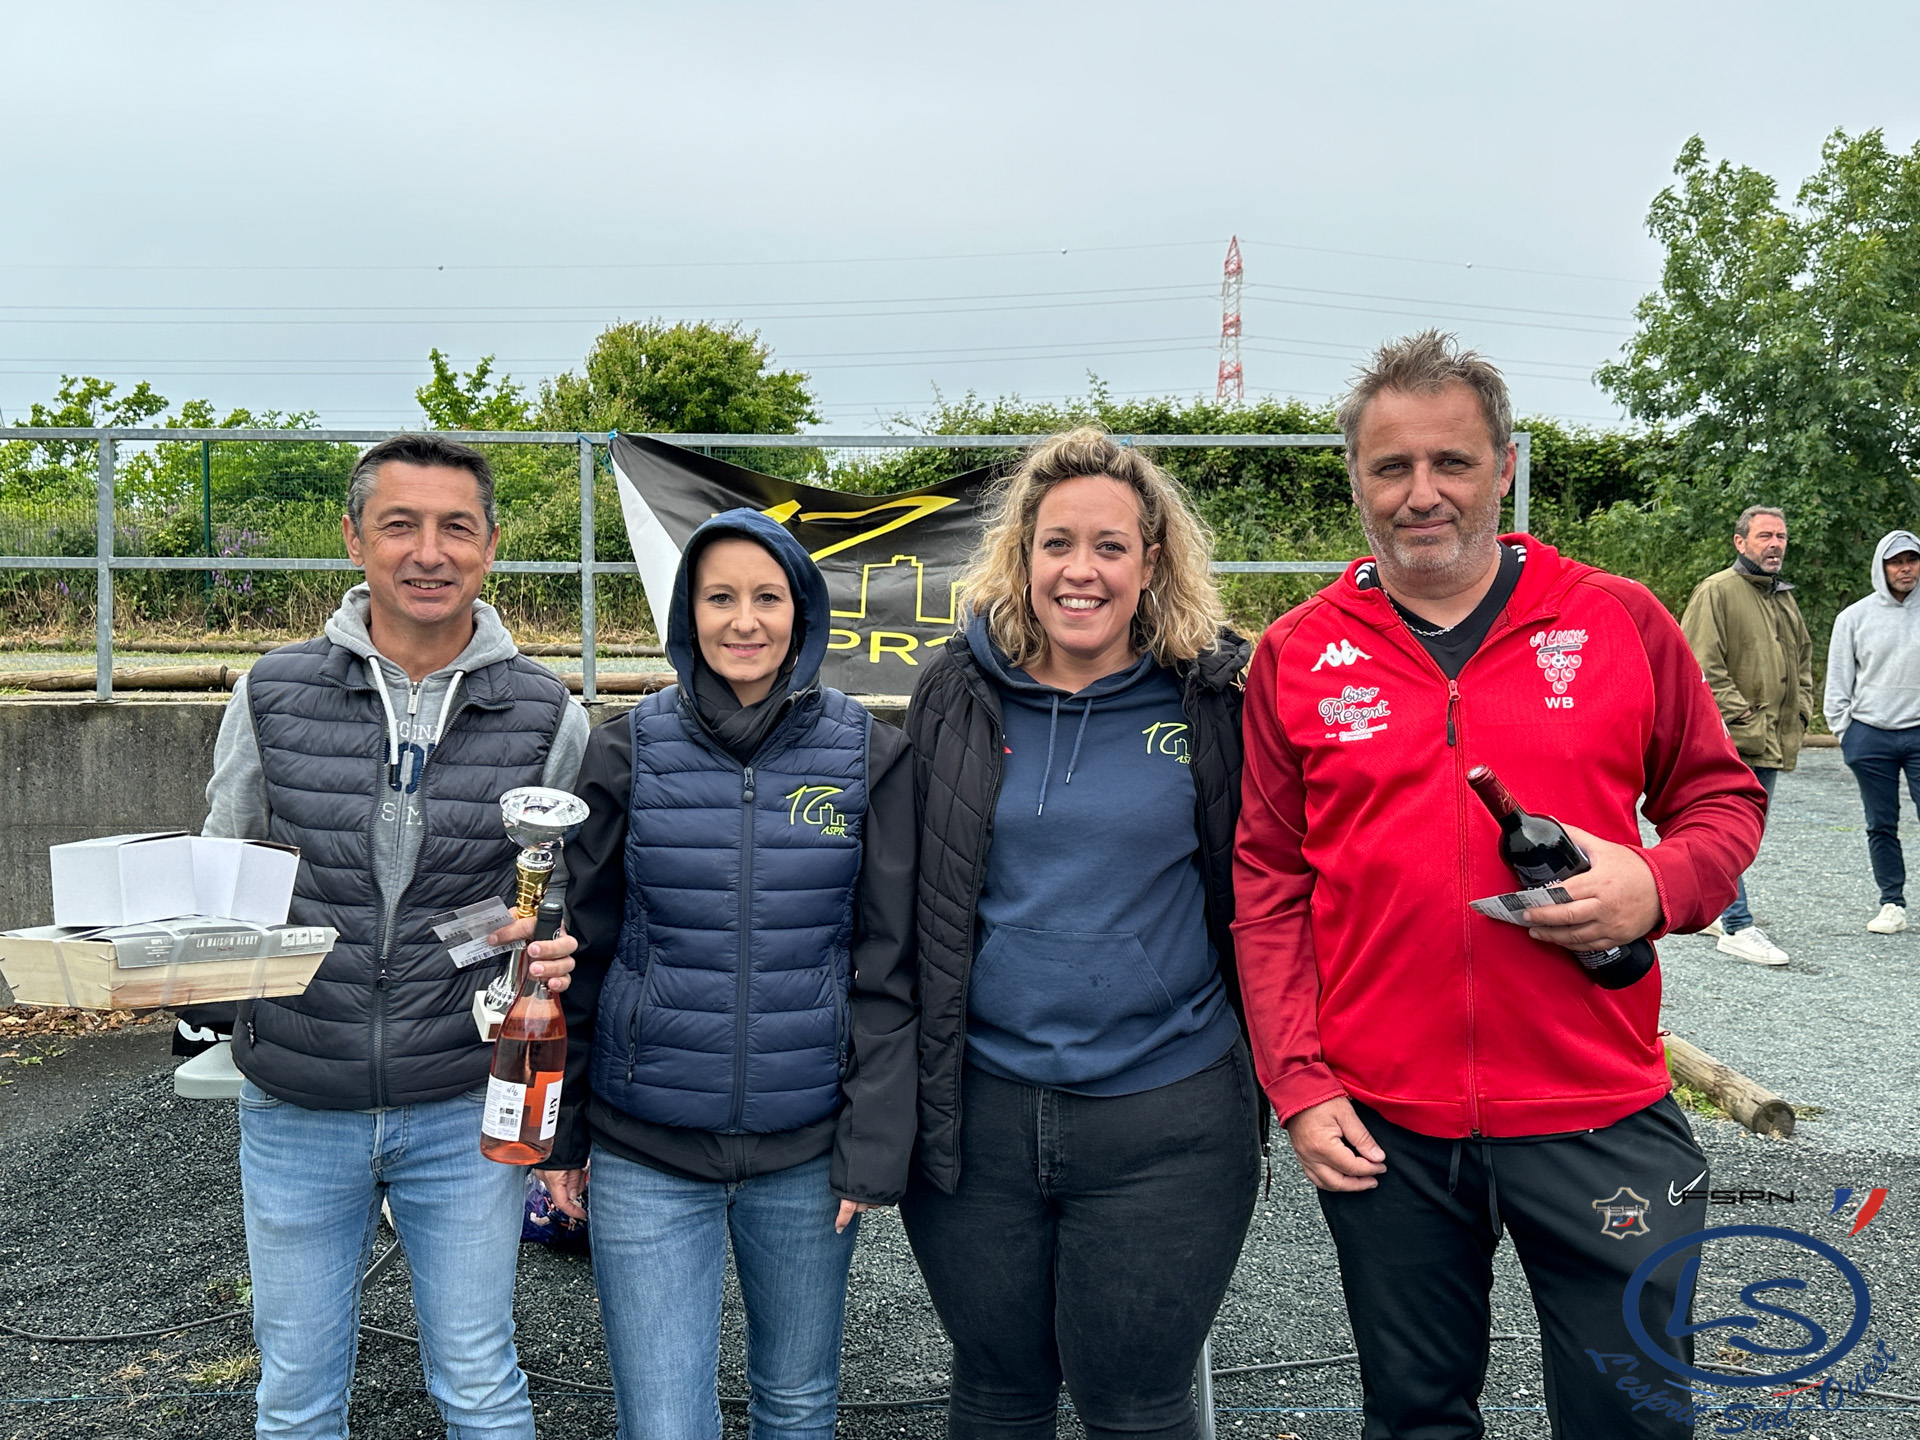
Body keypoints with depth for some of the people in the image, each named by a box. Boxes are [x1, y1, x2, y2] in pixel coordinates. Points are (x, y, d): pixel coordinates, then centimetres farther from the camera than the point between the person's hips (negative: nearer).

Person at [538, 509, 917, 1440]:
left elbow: (887, 969, -1)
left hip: (807, 1147, 1)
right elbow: (579, 953, 4)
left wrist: (874, 1145, -4)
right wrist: (559, 1130, 5)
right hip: (645, 1151, 0)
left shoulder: (869, 757, -3)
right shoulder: (628, 753, -2)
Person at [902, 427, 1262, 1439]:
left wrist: (1269, 1076, 4)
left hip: (1164, 1117, -2)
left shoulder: (1211, 701, -4)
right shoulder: (957, 695, 1)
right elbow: (907, 899, 8)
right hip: (977, 1109, 2)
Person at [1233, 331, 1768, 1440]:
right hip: (1381, 1128, 1)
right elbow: (1268, 887, 2)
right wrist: (1299, 1085, -4)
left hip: (1601, 1117, 0)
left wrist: (1659, 886, -13)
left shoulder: (1620, 620, 0)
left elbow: (1723, 796, 9)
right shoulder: (1296, 656, 0)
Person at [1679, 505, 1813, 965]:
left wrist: (1800, 711, 15)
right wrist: (1742, 715, -17)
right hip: (1730, 739, -8)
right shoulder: (1716, 591, -8)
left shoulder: (1785, 598, 19)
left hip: (1772, 740, 9)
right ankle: (1737, 927, -5)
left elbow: (1803, 659, 29)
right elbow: (1700, 666, -15)